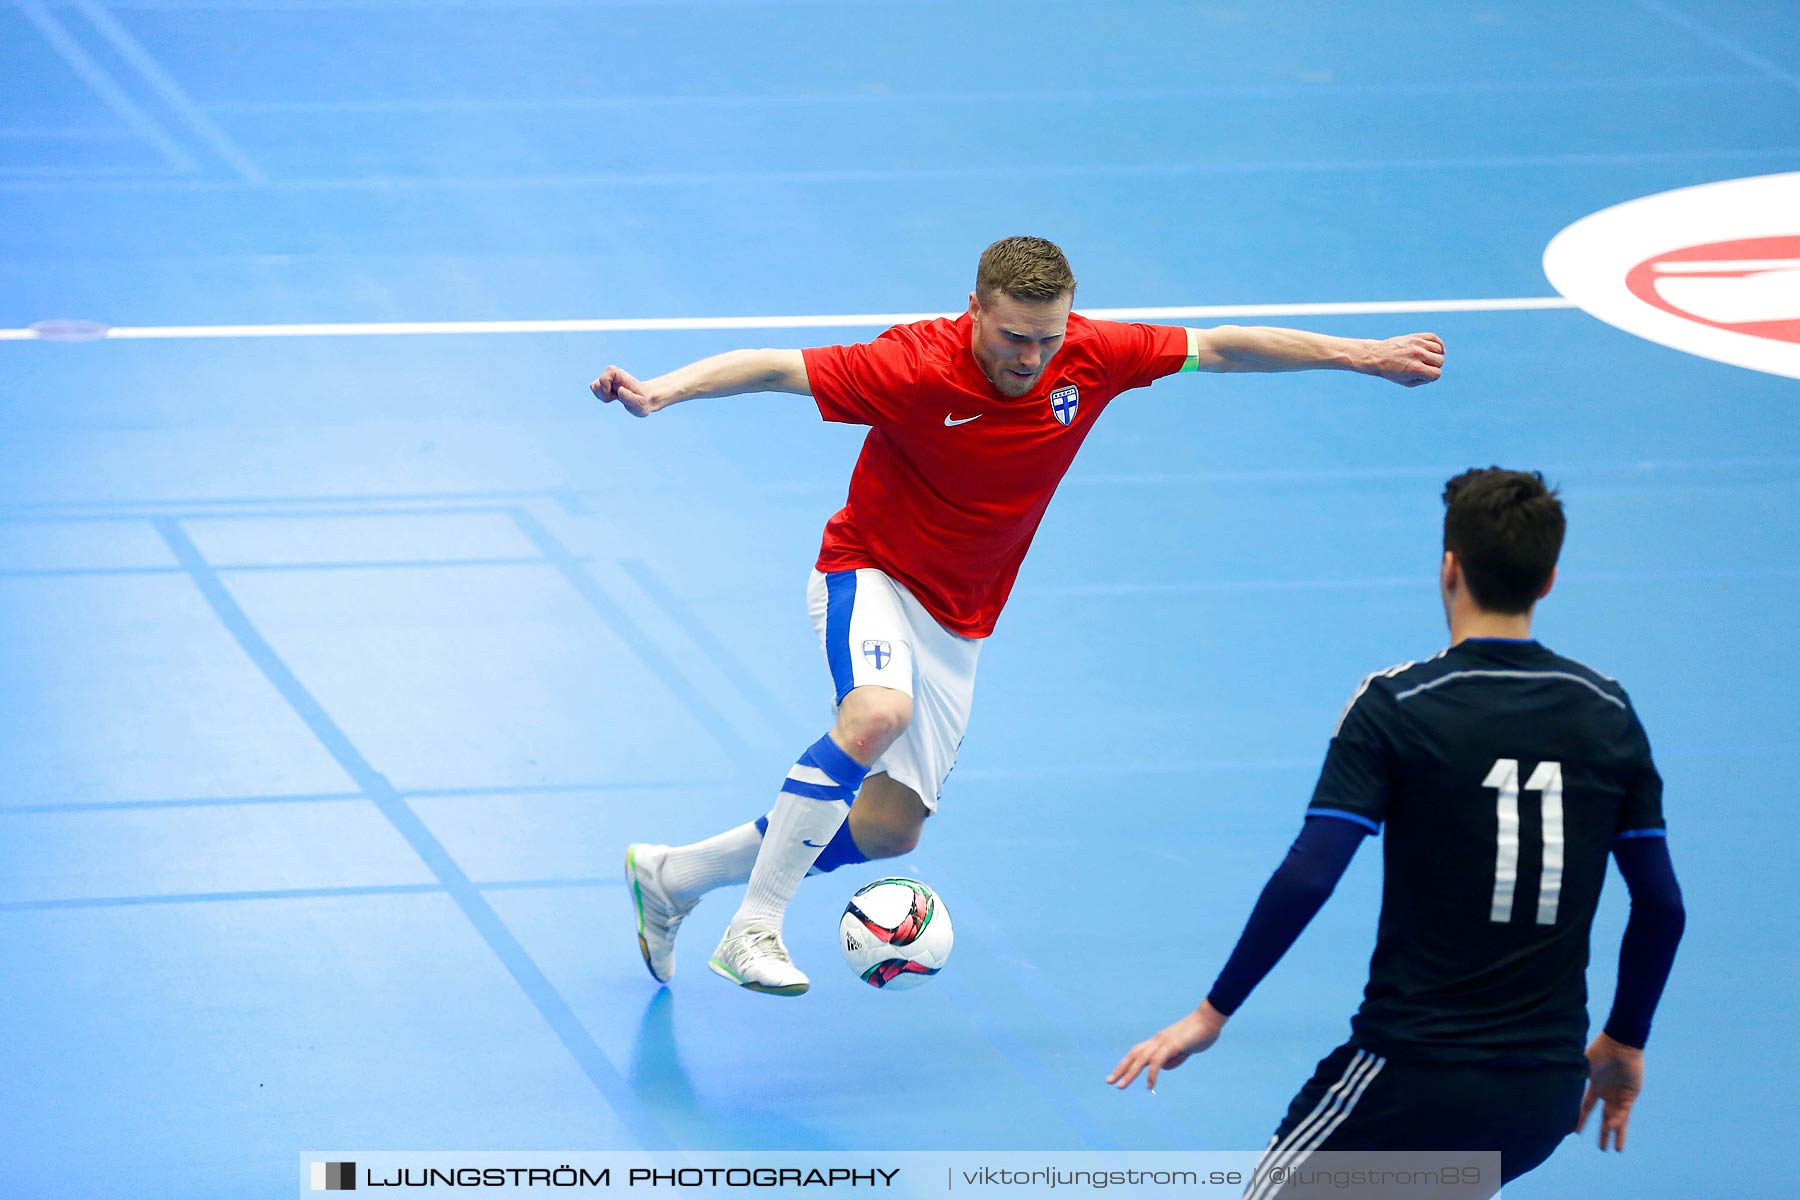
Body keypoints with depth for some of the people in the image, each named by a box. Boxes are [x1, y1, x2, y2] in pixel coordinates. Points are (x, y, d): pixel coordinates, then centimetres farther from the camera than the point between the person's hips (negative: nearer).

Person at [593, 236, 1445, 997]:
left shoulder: (1091, 358, -12)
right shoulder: (915, 367, -26)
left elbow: (1221, 347, -1)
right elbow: (774, 368, -28)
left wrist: (1363, 356, 2)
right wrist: (660, 392, -44)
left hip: (956, 625, 6)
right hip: (871, 577, -6)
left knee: (888, 829, 6)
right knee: (879, 713, -37)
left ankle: (671, 877, 26)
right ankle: (754, 931, -31)